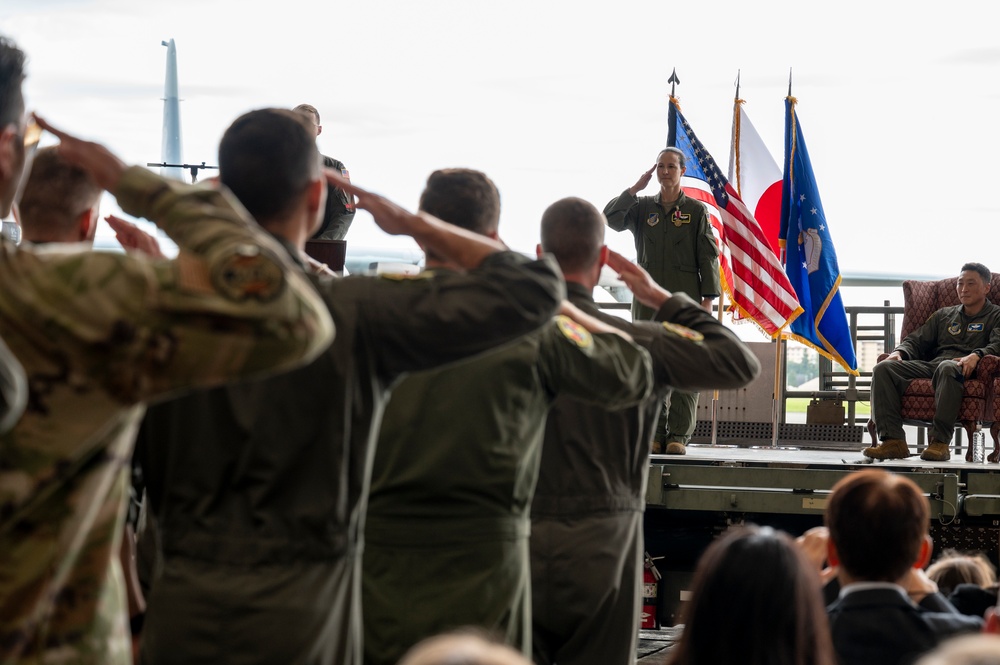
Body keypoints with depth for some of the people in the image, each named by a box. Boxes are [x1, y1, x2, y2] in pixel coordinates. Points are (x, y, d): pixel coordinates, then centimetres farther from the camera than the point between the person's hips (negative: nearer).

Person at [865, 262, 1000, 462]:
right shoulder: (944, 314, 32)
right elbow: (917, 340, 26)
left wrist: (976, 355, -26)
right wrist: (899, 352, 2)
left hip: (965, 369, -5)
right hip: (931, 366, 5)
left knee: (947, 368, -43)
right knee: (883, 368, -20)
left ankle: (940, 441, -43)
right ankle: (893, 440, -32)